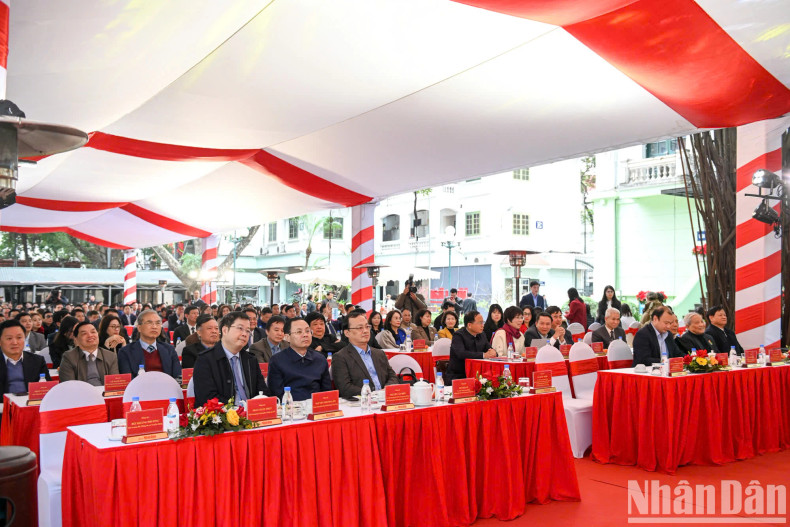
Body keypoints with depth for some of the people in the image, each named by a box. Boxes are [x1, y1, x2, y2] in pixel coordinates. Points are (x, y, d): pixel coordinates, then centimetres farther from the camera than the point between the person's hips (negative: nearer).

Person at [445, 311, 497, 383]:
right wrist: (483, 355, -27)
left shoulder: (482, 335, 12)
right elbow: (461, 354, -26)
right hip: (457, 376, -7)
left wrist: (493, 352, -14)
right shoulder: (458, 335, -10)